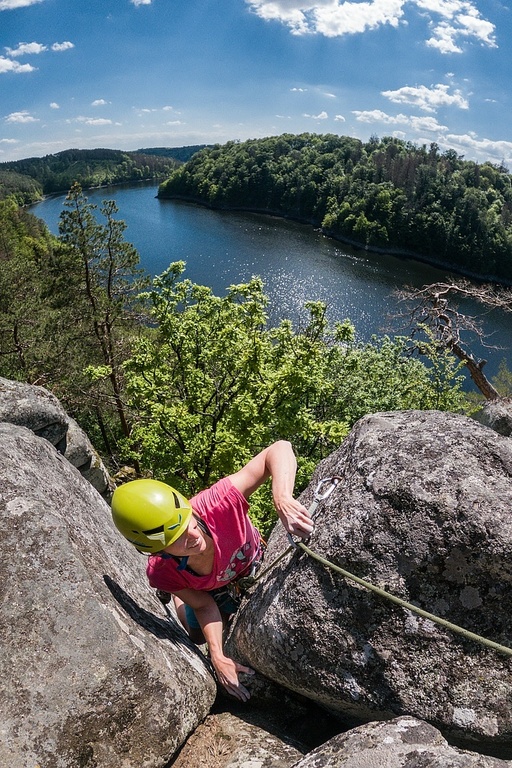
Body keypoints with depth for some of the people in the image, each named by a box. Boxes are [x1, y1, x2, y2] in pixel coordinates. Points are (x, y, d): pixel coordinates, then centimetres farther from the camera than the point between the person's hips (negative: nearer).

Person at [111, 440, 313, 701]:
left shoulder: (216, 504, -50)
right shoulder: (161, 574, -39)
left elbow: (279, 449, -53)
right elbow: (205, 605, -20)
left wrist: (282, 501, -69)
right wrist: (218, 658, -30)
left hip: (255, 565, 0)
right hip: (213, 589, 0)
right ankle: (177, 596, 45)